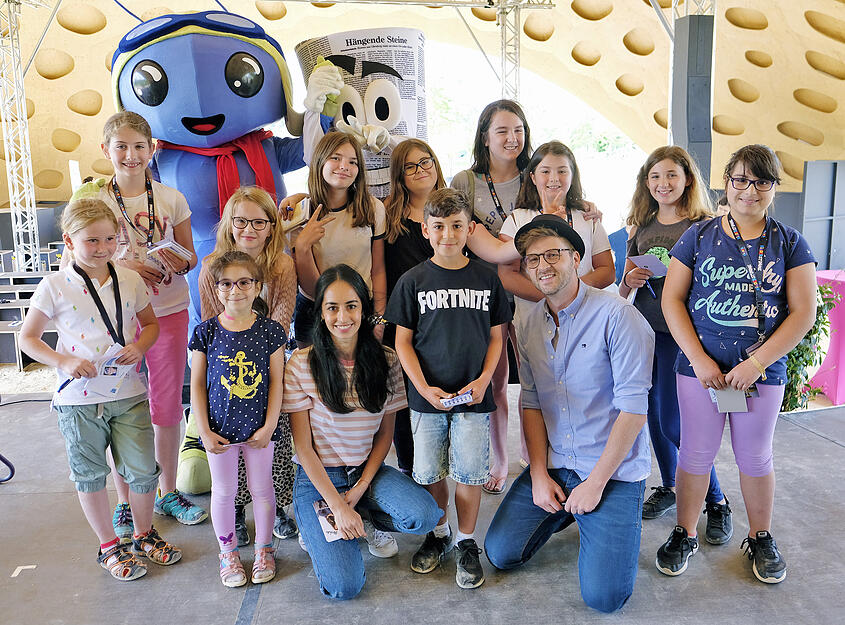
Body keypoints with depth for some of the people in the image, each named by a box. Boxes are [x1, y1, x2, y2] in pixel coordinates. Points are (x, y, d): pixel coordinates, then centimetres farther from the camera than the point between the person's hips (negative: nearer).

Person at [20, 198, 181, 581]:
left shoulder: (131, 280, -1)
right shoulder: (55, 286, -8)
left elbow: (151, 323, 12)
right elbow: (27, 337, 0)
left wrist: (140, 346, -9)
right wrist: (63, 361, -16)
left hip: (128, 394, 2)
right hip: (78, 399, -1)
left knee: (142, 470, 7)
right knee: (90, 474, 13)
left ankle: (144, 534, 33)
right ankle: (109, 546, 32)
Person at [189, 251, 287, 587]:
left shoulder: (270, 330, -6)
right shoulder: (207, 332, -6)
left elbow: (277, 382, -3)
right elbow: (197, 384, -2)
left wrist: (269, 426, -7)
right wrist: (204, 430, -5)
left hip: (258, 428, 0)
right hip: (220, 429, 0)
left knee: (261, 488, 13)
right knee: (223, 491, 13)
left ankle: (264, 550, 32)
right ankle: (228, 553, 32)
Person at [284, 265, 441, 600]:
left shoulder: (386, 361, -4)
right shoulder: (301, 364, -13)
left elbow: (385, 433, 3)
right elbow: (303, 446, -10)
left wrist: (360, 488, -10)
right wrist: (339, 506, -16)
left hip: (368, 471, 3)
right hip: (318, 477, -2)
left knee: (423, 515, -27)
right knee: (344, 586, -18)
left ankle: (367, 522, 6)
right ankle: (316, 527, 14)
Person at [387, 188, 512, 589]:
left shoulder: (486, 279, 1)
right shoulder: (413, 281, -1)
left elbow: (496, 336, 6)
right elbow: (403, 341, 0)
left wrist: (483, 380, -8)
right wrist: (424, 387, -11)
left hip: (473, 396, 0)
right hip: (427, 396, 0)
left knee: (470, 473, 3)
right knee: (429, 473, 10)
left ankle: (466, 542, 23)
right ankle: (438, 534, 33)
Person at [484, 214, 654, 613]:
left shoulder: (616, 316, -16)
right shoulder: (528, 325, 4)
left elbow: (633, 408, -17)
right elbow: (531, 404, 6)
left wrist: (595, 483, -15)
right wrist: (539, 475, -3)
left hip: (615, 469, -5)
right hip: (554, 463, 5)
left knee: (603, 595, -12)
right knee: (500, 553, 3)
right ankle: (565, 508, 25)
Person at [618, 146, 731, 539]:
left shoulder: (704, 226, -3)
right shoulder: (641, 228, 11)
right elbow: (623, 289, 16)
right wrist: (630, 281, -5)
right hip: (642, 329, 5)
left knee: (673, 422, -4)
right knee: (654, 415, 13)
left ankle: (716, 500, 15)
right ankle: (670, 488, 32)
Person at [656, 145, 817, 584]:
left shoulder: (789, 243, 1)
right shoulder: (699, 235, 1)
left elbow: (803, 312, -4)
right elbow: (672, 300, -2)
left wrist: (756, 362, -13)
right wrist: (699, 358, -11)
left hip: (763, 371, 0)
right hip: (700, 367, 0)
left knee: (755, 457, 12)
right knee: (696, 453, 7)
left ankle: (760, 539, 33)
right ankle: (684, 535, 25)